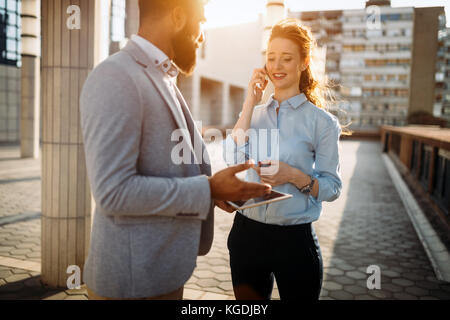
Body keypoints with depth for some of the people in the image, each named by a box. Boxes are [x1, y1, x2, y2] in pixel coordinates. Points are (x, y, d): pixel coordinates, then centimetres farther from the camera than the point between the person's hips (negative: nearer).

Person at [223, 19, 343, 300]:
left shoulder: (322, 121, -7)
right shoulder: (255, 113, 6)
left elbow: (332, 188, -6)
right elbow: (233, 158, -12)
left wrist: (294, 175, -24)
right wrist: (251, 102, -9)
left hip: (294, 238, -3)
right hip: (247, 232, 4)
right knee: (248, 302, 19)